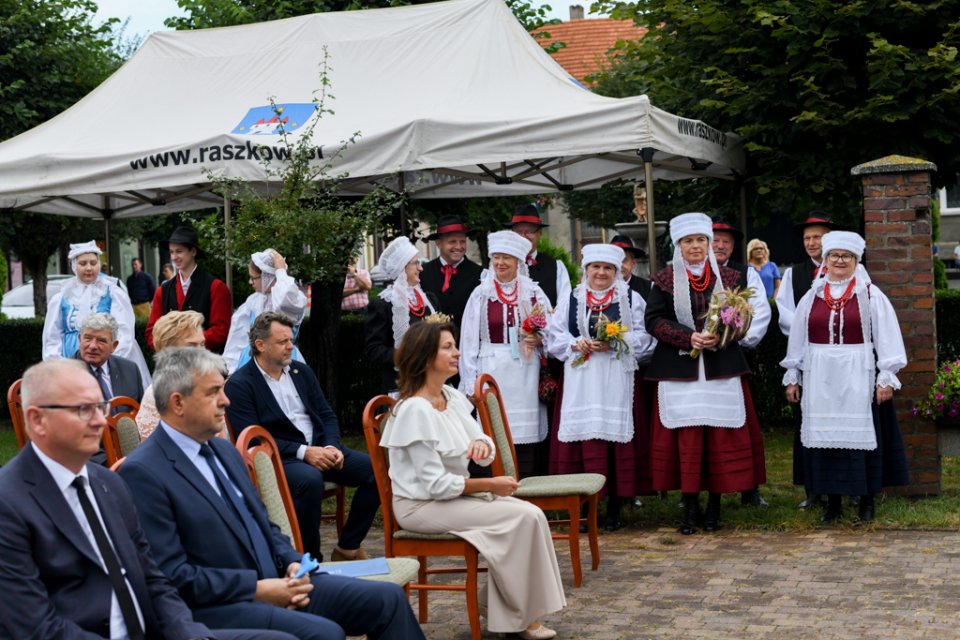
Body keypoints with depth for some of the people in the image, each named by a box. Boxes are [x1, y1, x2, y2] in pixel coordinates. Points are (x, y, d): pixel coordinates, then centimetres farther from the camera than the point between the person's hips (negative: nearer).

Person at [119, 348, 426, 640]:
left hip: (275, 584, 8)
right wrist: (256, 588, -17)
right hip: (215, 608, -8)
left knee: (388, 599, -2)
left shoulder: (224, 450, 14)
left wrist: (292, 563, 1)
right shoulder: (142, 473, -12)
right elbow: (170, 574, -17)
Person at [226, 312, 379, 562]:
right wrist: (303, 452, -20)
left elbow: (327, 415, 16)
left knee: (377, 469, -14)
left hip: (320, 448, 7)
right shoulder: (239, 385, -5)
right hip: (278, 458, -7)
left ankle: (347, 548, -1)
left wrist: (332, 447, -6)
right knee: (310, 480, -39)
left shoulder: (301, 371, 15)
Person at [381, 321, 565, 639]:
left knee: (528, 512, -8)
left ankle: (496, 605, 1)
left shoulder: (453, 397, 6)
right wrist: (491, 485, -16)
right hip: (421, 505, -8)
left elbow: (486, 454, 8)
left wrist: (482, 445, -17)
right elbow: (436, 484, -22)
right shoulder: (415, 410, -21)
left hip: (453, 494, 8)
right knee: (525, 517, -16)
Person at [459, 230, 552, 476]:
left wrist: (538, 339, -11)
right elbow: (470, 342, 2)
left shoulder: (533, 293, 8)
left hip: (526, 373, 1)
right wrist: (471, 383, -3)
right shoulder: (481, 295, 4)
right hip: (493, 371, -1)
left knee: (527, 436, -1)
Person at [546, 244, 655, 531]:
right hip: (580, 382, 1)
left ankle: (614, 509, 4)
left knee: (616, 436, -4)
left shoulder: (632, 299, 10)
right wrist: (575, 344, -8)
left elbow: (645, 337, 3)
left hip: (618, 381, -1)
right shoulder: (570, 300, 15)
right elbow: (554, 336, 10)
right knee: (583, 437, -3)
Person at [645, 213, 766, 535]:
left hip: (721, 367, 1)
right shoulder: (665, 279, 5)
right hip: (680, 369, -1)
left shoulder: (728, 276, 8)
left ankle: (714, 505, 8)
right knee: (686, 436, -3)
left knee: (721, 436, -1)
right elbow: (653, 320, -2)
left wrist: (721, 336, -13)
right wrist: (688, 337, -15)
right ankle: (690, 506, 4)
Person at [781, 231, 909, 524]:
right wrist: (792, 377, 10)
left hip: (858, 378, -3)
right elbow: (797, 339, 13)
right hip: (820, 380, 3)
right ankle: (833, 502, 11)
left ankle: (867, 501, 11)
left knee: (861, 435, 0)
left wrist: (886, 377, -8)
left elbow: (886, 338, -2)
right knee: (825, 437, 3)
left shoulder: (871, 295, 1)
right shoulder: (812, 297, 10)